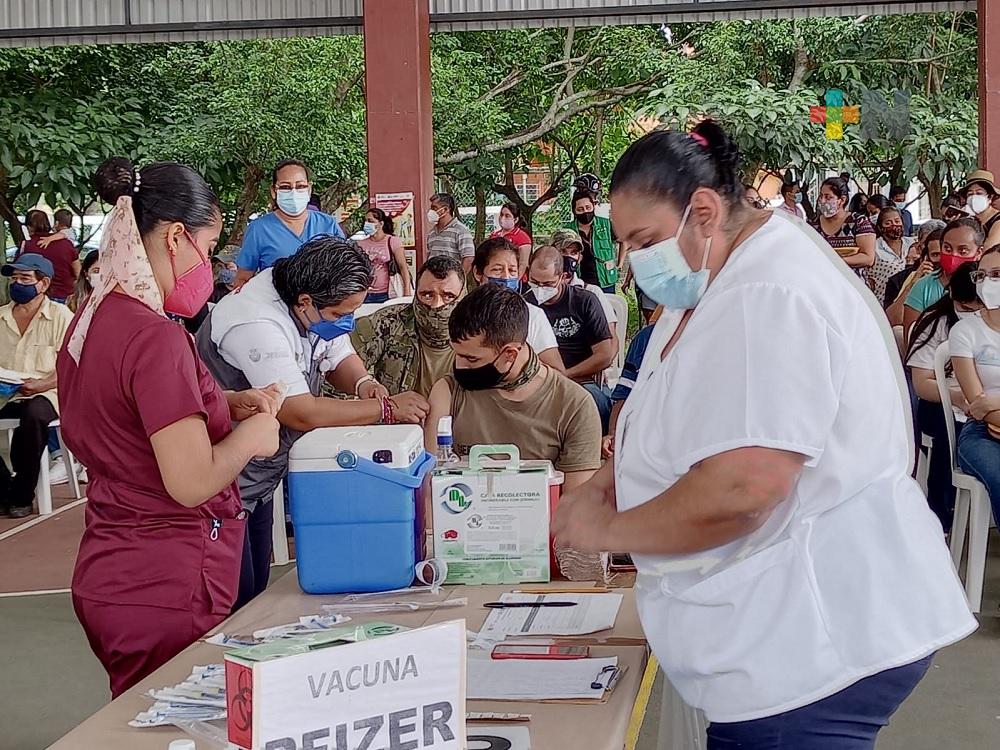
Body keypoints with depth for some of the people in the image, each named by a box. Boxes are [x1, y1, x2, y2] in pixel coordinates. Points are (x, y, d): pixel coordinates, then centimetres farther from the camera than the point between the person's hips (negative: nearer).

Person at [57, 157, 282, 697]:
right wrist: (252, 434, -7)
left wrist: (227, 405, 12)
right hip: (165, 591, -9)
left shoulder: (93, 320, 8)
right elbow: (193, 482, -24)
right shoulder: (154, 338, -21)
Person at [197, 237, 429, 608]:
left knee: (256, 592, 14)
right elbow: (301, 414, -33)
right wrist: (385, 408, -26)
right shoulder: (256, 325, -30)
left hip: (258, 484, 9)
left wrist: (363, 383, -11)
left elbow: (339, 358, 13)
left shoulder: (317, 311, -3)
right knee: (236, 604, -6)